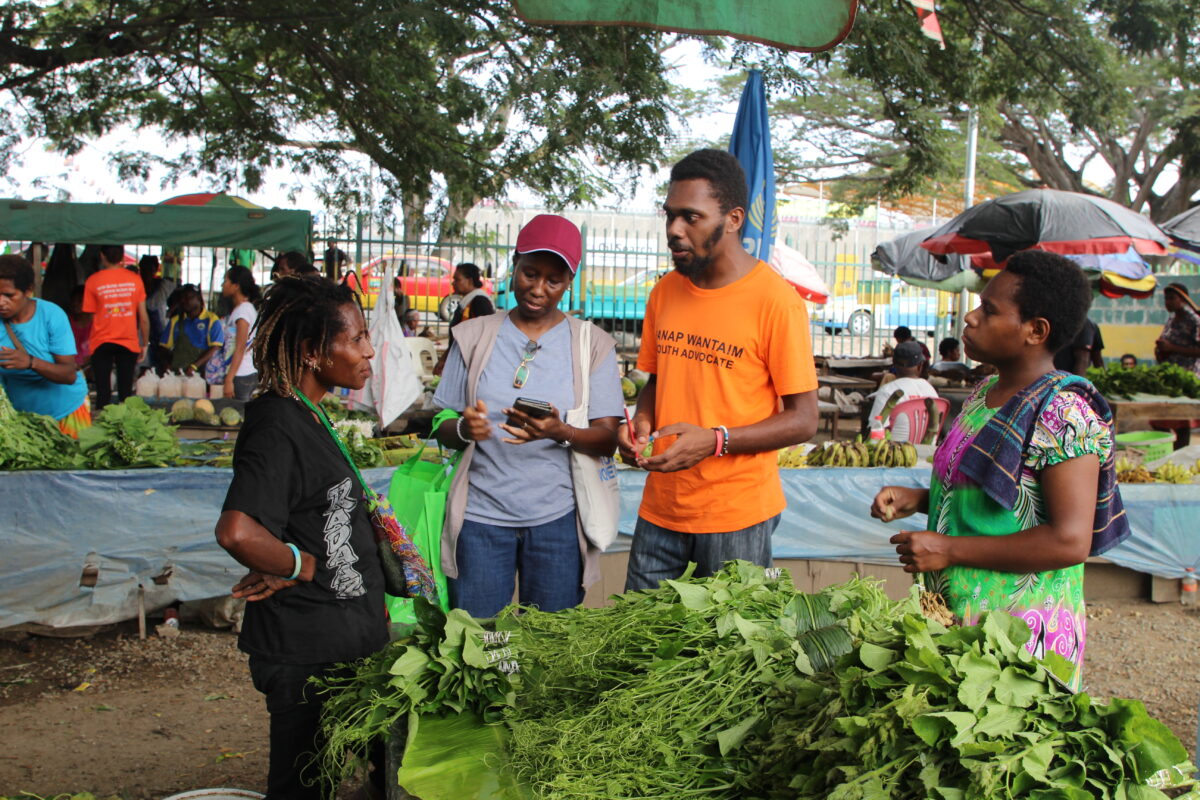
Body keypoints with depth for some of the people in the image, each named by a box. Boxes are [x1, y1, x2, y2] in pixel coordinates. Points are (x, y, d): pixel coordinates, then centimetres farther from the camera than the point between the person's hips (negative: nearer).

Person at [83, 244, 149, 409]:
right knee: (126, 391, 3)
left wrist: (88, 341, 14)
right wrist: (145, 344, 10)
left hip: (101, 343, -1)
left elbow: (90, 316, 2)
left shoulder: (93, 281, -2)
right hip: (129, 343, 1)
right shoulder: (135, 279, 0)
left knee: (103, 391, 2)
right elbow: (143, 318, 1)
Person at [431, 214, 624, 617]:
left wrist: (560, 432, -23)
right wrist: (464, 429, -17)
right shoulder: (475, 336, 6)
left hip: (556, 518, 0)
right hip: (482, 513, 1)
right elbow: (443, 430, 6)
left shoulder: (592, 343, 3)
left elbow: (608, 439, -3)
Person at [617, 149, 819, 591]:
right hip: (660, 509, 5)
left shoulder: (776, 300, -12)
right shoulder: (665, 292, 7)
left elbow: (803, 420, -10)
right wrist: (642, 421, -2)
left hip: (737, 516, -5)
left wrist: (715, 440, -22)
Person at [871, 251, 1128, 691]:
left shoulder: (1062, 412, -19)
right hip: (954, 613, 9)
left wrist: (949, 550, -21)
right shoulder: (986, 391, 9)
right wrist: (919, 498, 4)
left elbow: (1071, 541, -24)